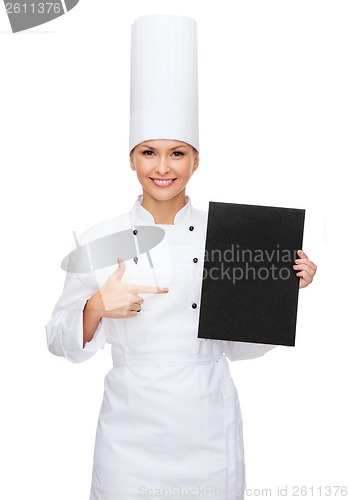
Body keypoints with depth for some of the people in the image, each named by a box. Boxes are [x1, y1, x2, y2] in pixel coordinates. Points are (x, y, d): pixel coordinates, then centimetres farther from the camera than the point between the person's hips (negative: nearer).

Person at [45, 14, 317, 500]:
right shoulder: (99, 240, -6)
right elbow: (61, 341, -2)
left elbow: (239, 343, 4)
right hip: (130, 436, 0)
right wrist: (97, 308, -21)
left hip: (211, 436, 1)